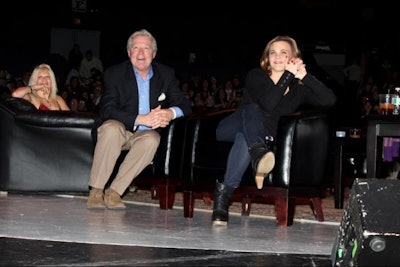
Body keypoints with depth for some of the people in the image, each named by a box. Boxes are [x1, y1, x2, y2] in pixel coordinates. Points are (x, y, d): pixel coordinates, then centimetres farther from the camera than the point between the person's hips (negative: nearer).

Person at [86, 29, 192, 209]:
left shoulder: (167, 74, 4)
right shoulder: (114, 73, -5)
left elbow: (185, 105, 3)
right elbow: (107, 110, -17)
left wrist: (171, 112, -23)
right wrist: (141, 119, -29)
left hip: (144, 135, 2)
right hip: (119, 130, -2)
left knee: (152, 139, -33)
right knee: (111, 128, -36)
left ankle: (114, 192, -29)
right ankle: (96, 190, -29)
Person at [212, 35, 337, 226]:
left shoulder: (298, 89, 12)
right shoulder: (255, 76, 4)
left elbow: (330, 100, -4)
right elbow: (268, 104, -16)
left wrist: (305, 77, -10)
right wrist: (288, 75, -15)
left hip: (262, 140, 1)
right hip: (231, 129, -1)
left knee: (244, 140, -36)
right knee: (253, 109, -34)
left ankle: (223, 195, -46)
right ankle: (258, 157, -66)